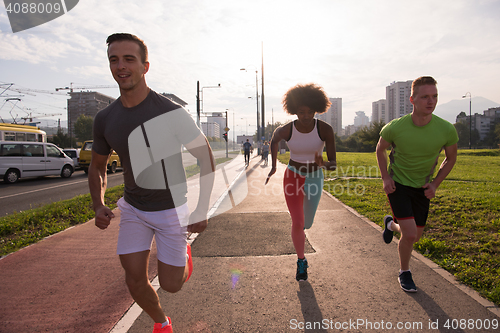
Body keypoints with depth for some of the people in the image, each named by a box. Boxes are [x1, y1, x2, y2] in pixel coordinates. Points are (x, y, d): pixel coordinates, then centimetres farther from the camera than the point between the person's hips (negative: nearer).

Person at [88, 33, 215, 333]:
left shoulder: (172, 113, -20)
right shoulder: (105, 119, -5)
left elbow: (206, 158, -12)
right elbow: (98, 167, 10)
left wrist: (202, 212, -15)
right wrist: (99, 205, -8)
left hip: (171, 209, -3)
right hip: (134, 209, 4)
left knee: (171, 285, 1)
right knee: (135, 280, 4)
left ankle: (184, 253, 37)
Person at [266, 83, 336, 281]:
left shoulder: (325, 129, -21)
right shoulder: (285, 130, -19)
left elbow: (333, 164, -20)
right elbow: (274, 139, 8)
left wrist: (323, 164, -44)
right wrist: (273, 166, 1)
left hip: (314, 178, 2)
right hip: (293, 176, -1)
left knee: (306, 224, 17)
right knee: (297, 223, -14)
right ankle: (301, 261, 13)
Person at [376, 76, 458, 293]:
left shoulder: (447, 130, -17)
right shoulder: (395, 128, -21)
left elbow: (450, 158, 3)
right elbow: (380, 149, 0)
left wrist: (435, 184, -6)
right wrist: (385, 178, -9)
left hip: (422, 187, 3)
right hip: (397, 184, -3)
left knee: (415, 236, 13)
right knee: (410, 234, -14)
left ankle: (391, 224, 48)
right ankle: (404, 273, 15)